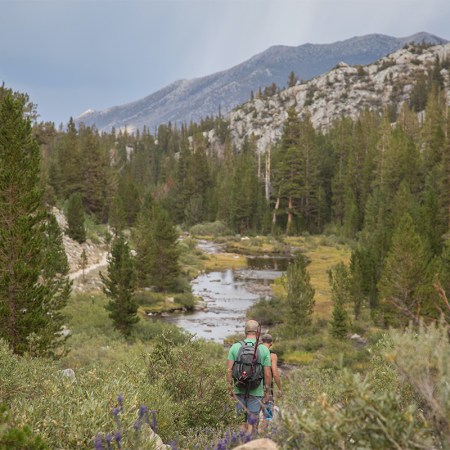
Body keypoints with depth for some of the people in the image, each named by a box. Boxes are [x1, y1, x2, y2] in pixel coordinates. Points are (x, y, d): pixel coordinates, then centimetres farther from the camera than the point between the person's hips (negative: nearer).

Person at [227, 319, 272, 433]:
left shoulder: (235, 347, 0)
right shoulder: (264, 349, -4)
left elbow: (229, 370, -4)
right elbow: (267, 374, -5)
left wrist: (230, 387, 4)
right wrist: (267, 391, 6)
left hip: (239, 389, 2)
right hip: (256, 390, -2)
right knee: (252, 423, 6)